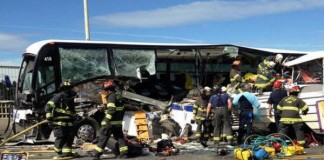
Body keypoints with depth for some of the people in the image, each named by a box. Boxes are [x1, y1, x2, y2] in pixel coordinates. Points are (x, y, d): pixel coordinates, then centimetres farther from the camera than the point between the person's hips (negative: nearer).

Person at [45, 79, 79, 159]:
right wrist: (49, 118, -17)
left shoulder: (70, 99, 17)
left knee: (70, 137, 5)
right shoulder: (59, 96, -8)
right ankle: (58, 152, 17)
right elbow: (48, 106, -14)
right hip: (59, 122, -8)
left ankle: (67, 152, 16)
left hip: (68, 122, 8)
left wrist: (75, 116, 9)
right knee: (61, 138, -6)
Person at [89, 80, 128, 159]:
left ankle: (97, 153, 1)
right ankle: (124, 153, 8)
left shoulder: (111, 96, -13)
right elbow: (121, 109, 23)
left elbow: (111, 110, -24)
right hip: (118, 122, 9)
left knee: (103, 136, -2)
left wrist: (107, 120, -26)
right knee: (119, 137, 10)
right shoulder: (118, 96, 16)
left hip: (111, 122, -9)